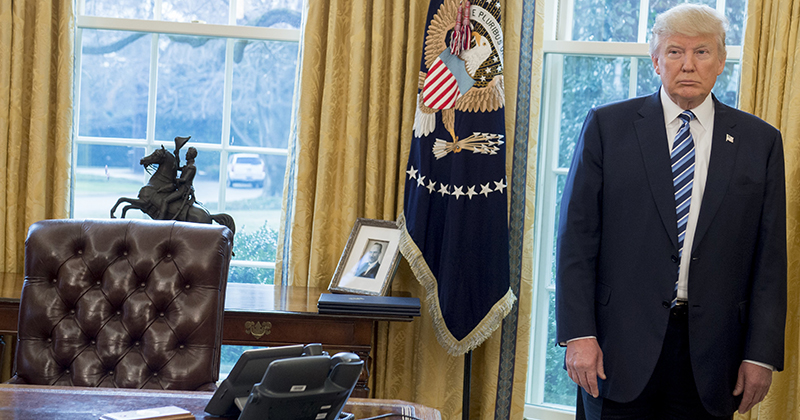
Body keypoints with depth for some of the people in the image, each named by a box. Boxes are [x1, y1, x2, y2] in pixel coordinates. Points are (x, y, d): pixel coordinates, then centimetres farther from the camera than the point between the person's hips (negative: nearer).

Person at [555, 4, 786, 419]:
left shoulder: (760, 141, 6)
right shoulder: (607, 126, 2)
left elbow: (769, 256, 5)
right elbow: (577, 236, -1)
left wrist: (761, 354, -1)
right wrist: (579, 334, -9)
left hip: (709, 354, 1)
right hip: (621, 346, -1)